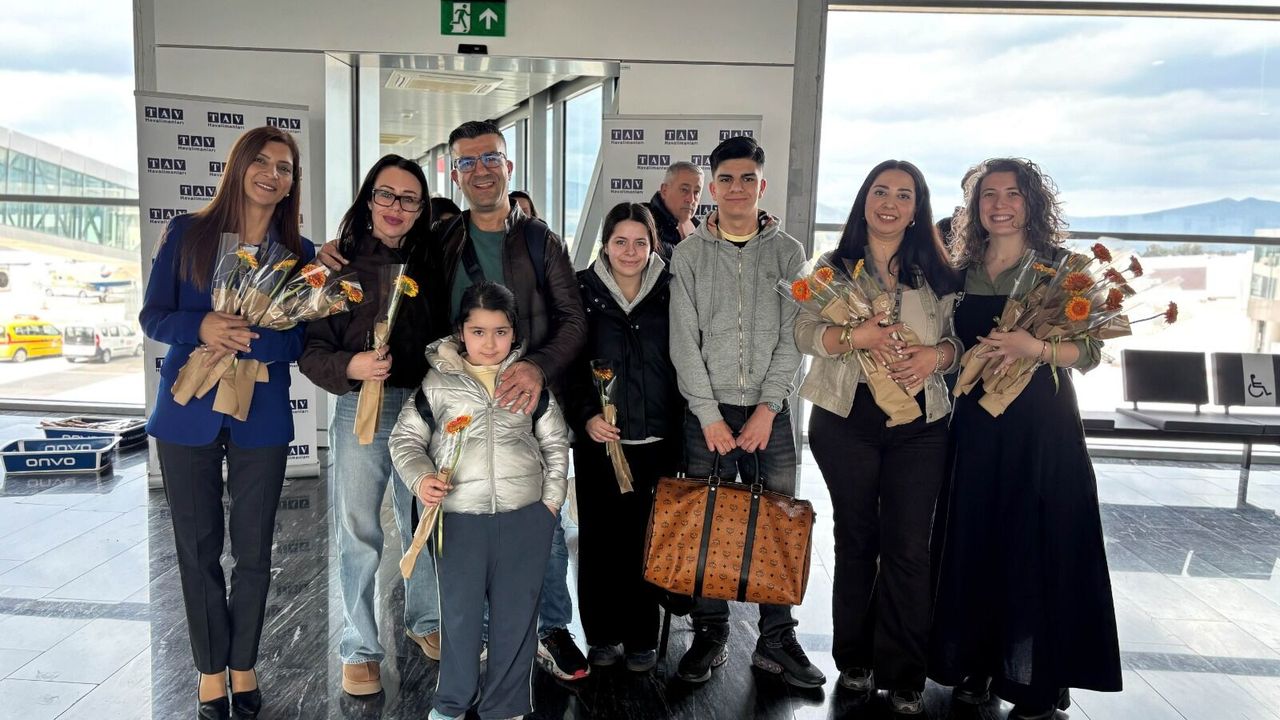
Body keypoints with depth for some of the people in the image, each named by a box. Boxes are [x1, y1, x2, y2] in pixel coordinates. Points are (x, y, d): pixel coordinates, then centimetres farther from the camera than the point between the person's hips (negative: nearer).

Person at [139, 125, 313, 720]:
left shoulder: (300, 252, 2)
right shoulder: (185, 234, 1)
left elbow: (302, 338, -4)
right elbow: (152, 316, 0)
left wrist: (240, 340, -21)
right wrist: (203, 327, -21)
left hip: (261, 419, 0)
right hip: (187, 417, 0)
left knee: (253, 551, 9)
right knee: (198, 550, 8)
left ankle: (244, 666, 28)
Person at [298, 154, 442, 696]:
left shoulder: (429, 265, 7)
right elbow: (311, 351, -6)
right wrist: (350, 367, -23)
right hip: (360, 411, -3)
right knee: (359, 538, 6)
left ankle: (424, 621, 37)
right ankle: (360, 649, 22)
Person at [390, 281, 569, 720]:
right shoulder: (436, 380, -1)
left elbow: (556, 443, 10)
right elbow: (405, 438, 4)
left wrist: (552, 499, 3)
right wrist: (419, 477, -13)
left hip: (526, 517, 1)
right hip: (458, 518, -1)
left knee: (516, 613, 11)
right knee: (459, 612, 12)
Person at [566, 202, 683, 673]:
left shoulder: (670, 294, 4)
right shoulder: (582, 292, 3)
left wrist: (680, 431, -1)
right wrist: (585, 416, -10)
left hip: (655, 440, 0)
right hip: (598, 439, 0)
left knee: (645, 537, 3)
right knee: (599, 537, 5)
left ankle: (641, 638, 19)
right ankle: (602, 635, 21)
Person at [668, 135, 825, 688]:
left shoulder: (787, 253, 6)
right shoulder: (689, 254, 4)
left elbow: (792, 339, 0)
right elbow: (684, 341, -2)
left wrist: (767, 408, -9)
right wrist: (710, 415, -8)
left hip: (769, 412, 1)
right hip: (707, 413, 0)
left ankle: (776, 642, 17)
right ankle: (710, 636, 18)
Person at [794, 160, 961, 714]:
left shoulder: (938, 273, 9)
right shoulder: (834, 266, 5)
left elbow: (958, 339, 9)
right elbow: (804, 331, -5)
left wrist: (936, 354, -13)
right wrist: (858, 335, -21)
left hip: (919, 424, 1)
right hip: (846, 420, -1)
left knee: (908, 548, 0)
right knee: (856, 540, 11)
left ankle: (904, 678, 14)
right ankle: (854, 660, 27)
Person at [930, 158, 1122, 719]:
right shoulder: (961, 272, 9)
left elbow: (1089, 351, -6)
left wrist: (1033, 347, -22)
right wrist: (983, 357, -8)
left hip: (1043, 425, -3)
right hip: (976, 424, 3)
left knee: (1038, 546, 0)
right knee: (973, 542, 5)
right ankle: (975, 663, 21)